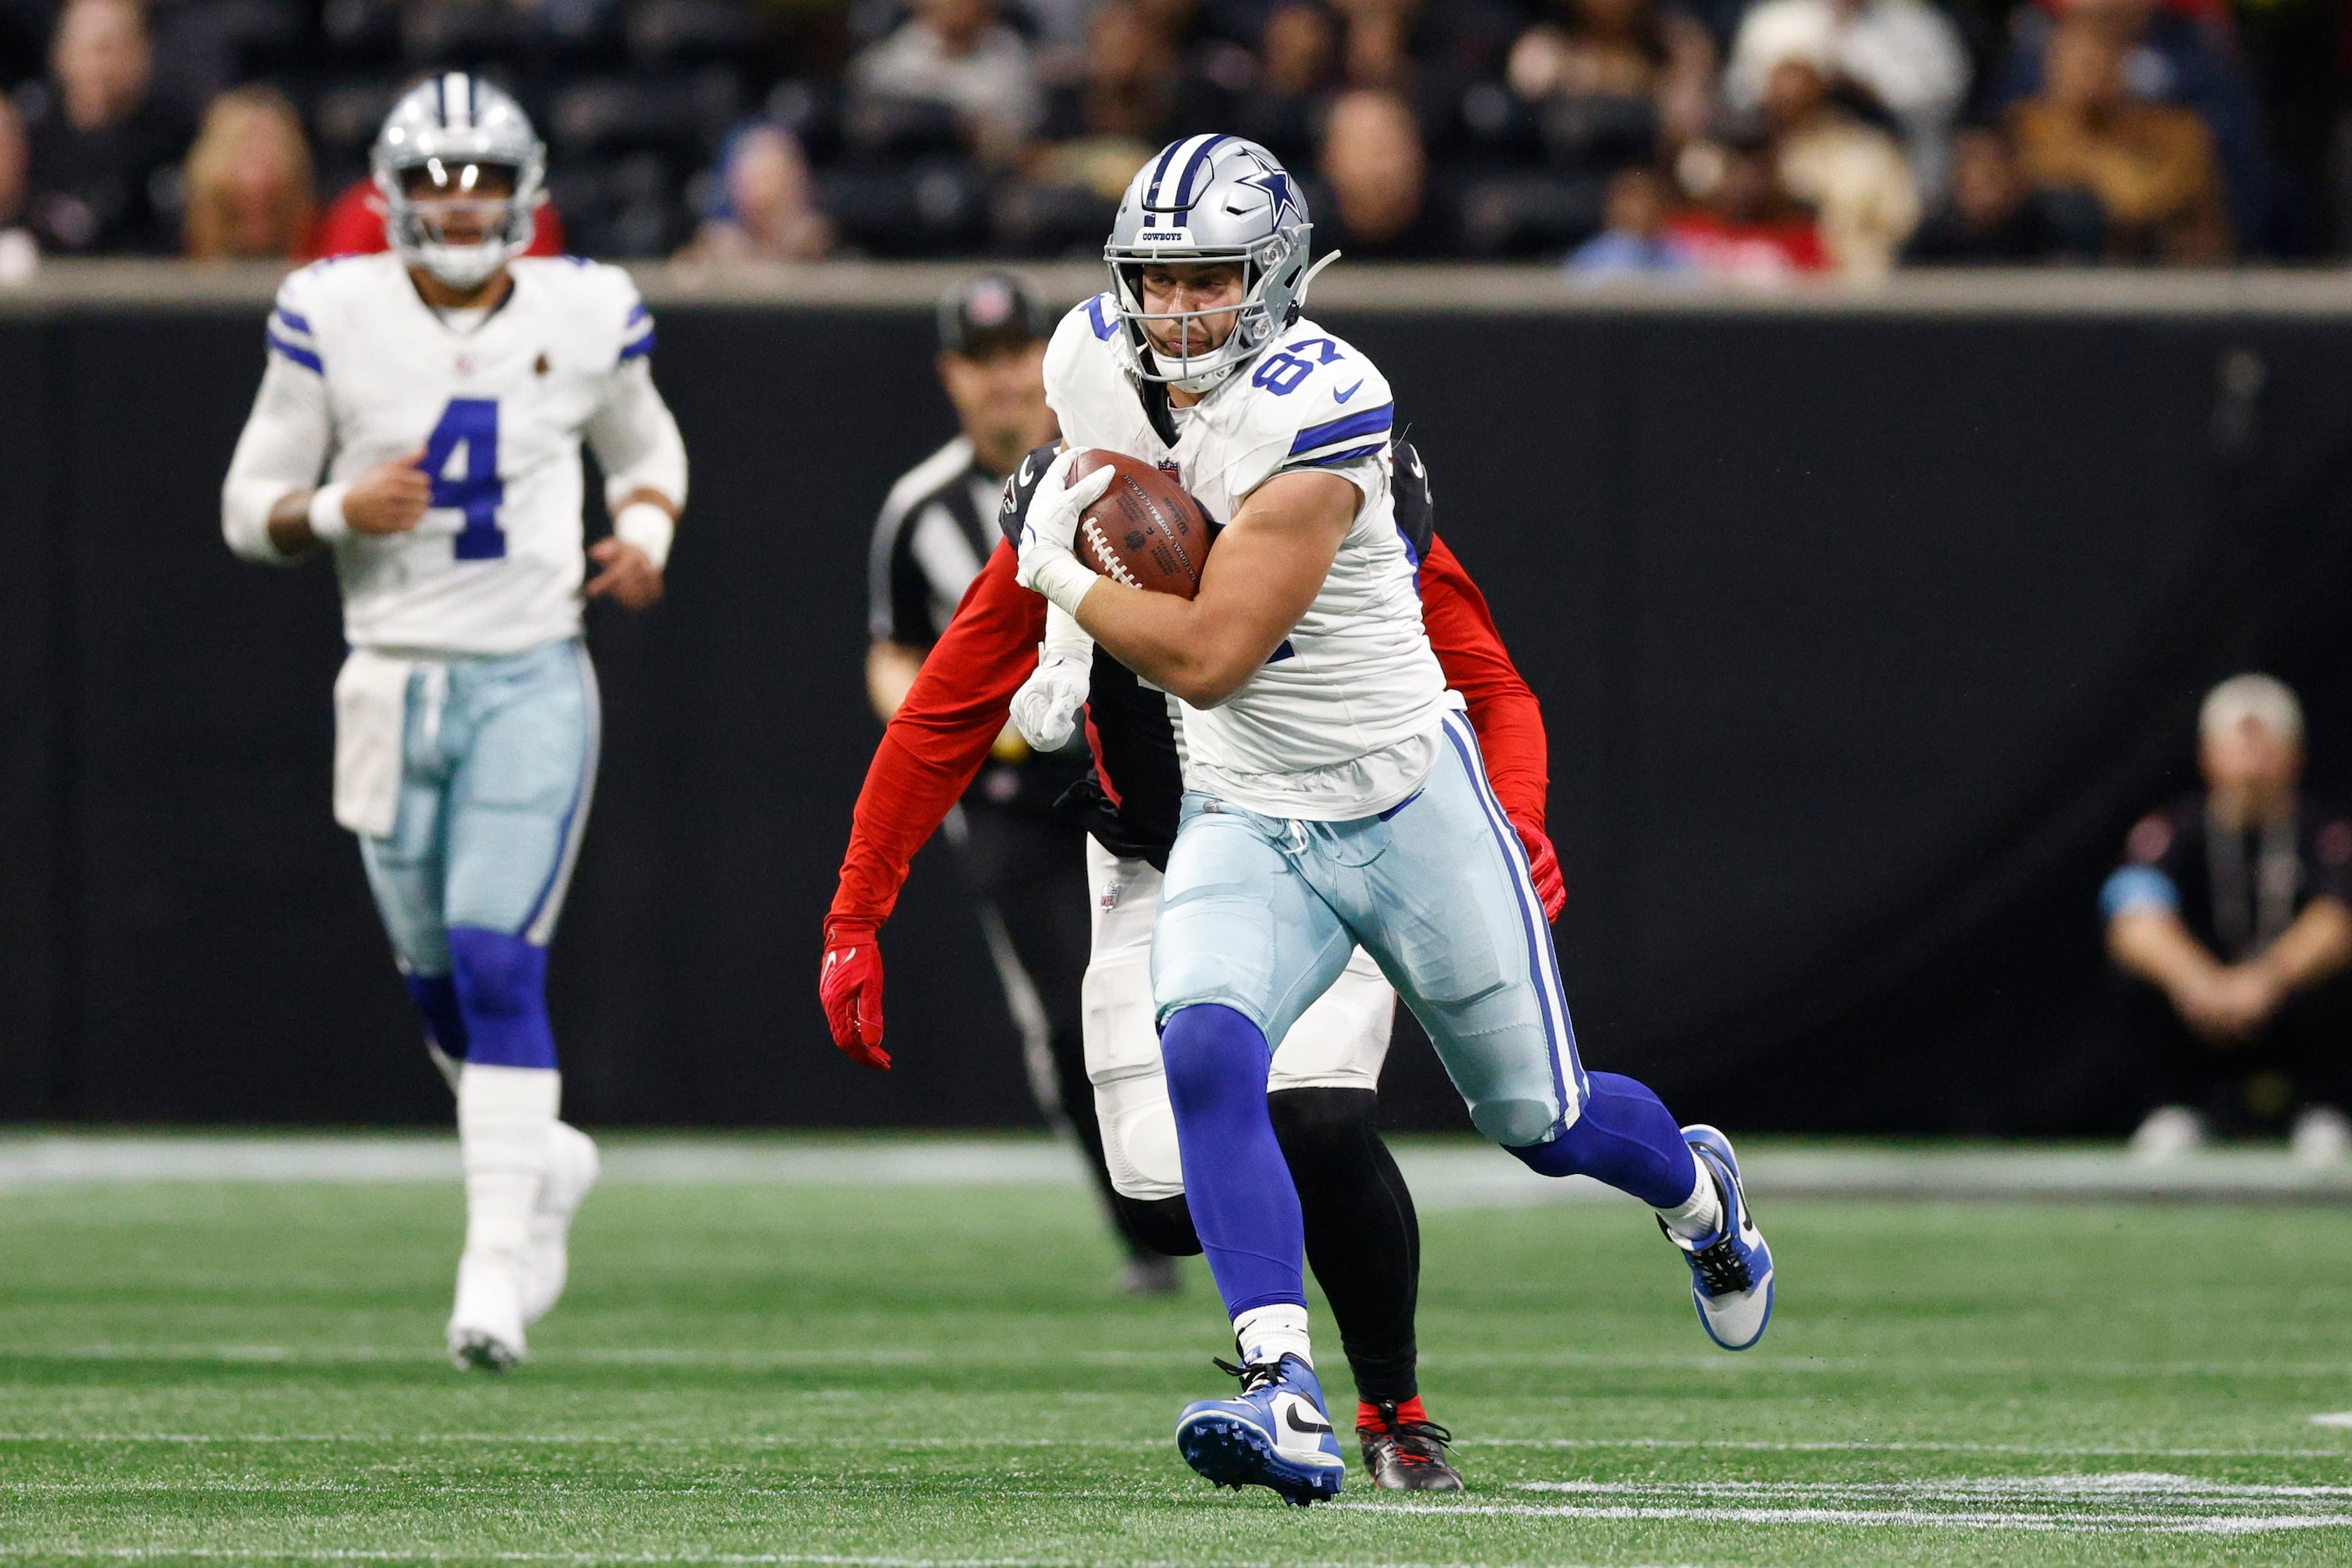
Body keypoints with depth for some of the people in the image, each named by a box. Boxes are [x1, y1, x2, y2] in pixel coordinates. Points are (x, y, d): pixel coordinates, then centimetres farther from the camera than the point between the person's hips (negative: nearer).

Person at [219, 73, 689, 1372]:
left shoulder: (583, 317, -1)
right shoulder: (335, 318, -4)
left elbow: (645, 449, 18)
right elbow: (250, 508, 1)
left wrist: (645, 534, -3)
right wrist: (338, 512, -20)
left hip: (534, 680, -2)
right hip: (397, 681, 2)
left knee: (496, 963, -15)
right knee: (439, 982, 11)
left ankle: (497, 1267, -13)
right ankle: (545, 1165, 40)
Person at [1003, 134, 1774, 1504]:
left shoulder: (1319, 408, -28)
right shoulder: (1098, 364, -6)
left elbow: (1208, 654, -29)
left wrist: (1063, 574, -17)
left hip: (1410, 809, -4)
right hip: (1245, 821, 4)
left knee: (1541, 1122, 12)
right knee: (1207, 1055, -25)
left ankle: (1699, 1194, 48)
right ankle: (1287, 1403, -31)